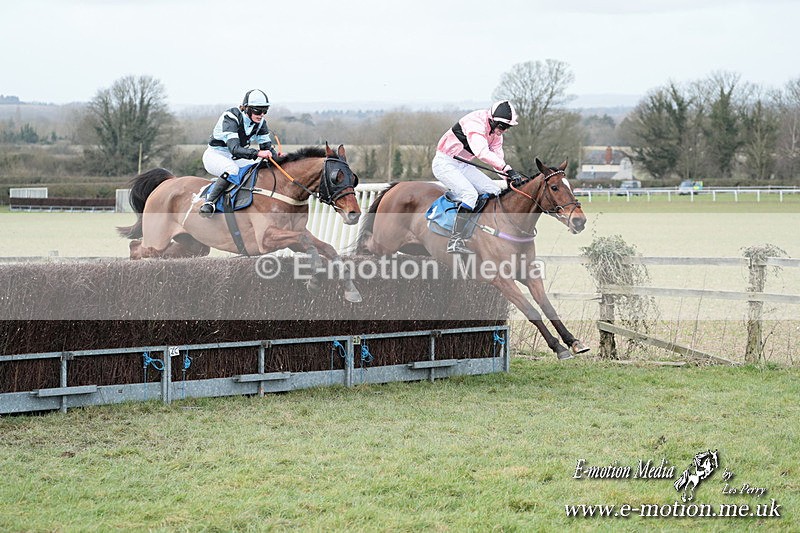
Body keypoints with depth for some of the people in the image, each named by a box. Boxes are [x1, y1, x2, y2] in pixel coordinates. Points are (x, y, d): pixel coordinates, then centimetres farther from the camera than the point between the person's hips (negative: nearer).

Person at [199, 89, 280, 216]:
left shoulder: (260, 122, -5)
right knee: (232, 169, -38)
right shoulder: (231, 118, -28)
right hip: (215, 155, -7)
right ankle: (208, 203, -36)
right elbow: (234, 149, -39)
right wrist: (257, 153, -53)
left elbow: (267, 146, -1)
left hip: (236, 158, 7)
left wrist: (277, 157, -24)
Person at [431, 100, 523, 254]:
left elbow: (498, 157, 5)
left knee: (495, 191, 2)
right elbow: (482, 152, -41)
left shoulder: (496, 132, 4)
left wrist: (510, 177, -14)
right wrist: (508, 169, -46)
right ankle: (455, 241, -31)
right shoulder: (476, 122, -26)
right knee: (470, 194, -28)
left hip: (463, 165, 10)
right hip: (444, 163, -10)